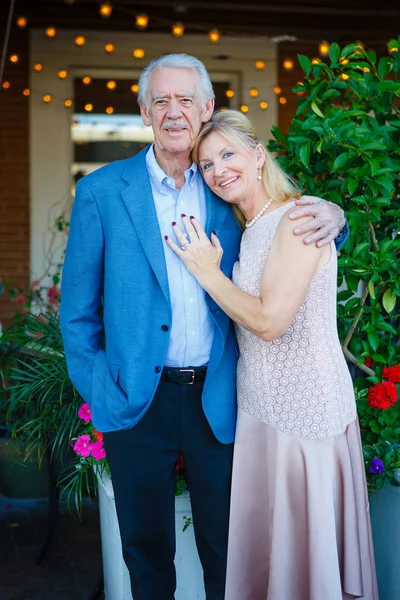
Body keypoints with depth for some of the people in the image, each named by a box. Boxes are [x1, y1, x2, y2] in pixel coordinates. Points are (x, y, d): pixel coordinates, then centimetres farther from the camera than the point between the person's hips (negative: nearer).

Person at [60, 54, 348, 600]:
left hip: (218, 401, 2)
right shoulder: (102, 191, -3)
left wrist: (328, 216, -11)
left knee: (226, 549, 15)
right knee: (146, 548, 15)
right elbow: (78, 307, 1)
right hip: (138, 404, -1)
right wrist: (98, 390, -5)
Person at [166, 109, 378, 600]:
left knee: (303, 537, 6)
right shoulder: (249, 230, 12)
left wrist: (208, 271, -12)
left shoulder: (299, 218, -15)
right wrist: (212, 268, 5)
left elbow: (270, 320, -22)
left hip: (305, 406, -8)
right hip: (259, 406, 8)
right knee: (259, 536, 17)